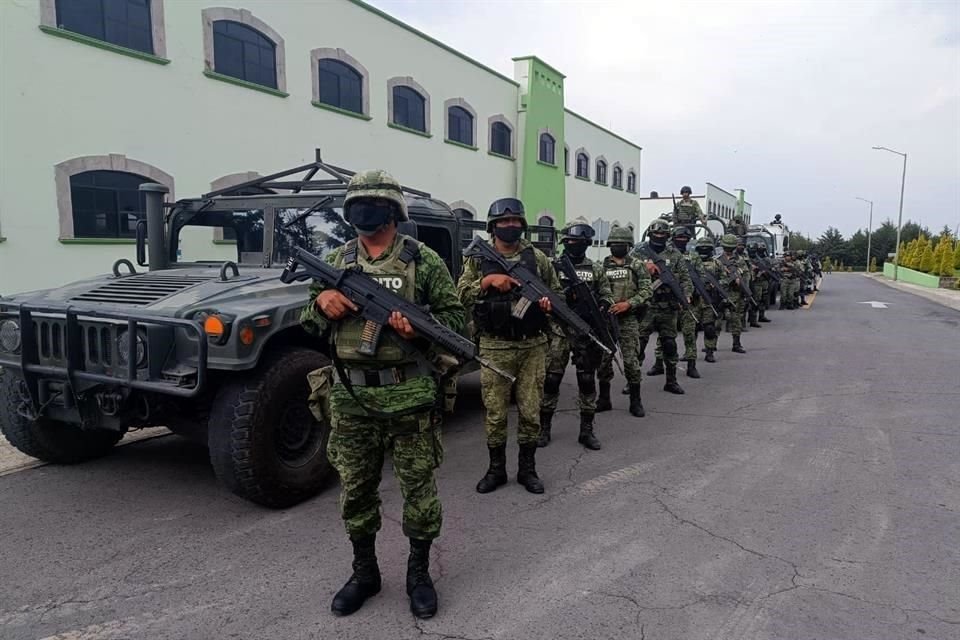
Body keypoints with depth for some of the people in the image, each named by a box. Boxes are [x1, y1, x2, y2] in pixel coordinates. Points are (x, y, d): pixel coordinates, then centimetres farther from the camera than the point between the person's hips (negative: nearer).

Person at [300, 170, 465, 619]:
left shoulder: (423, 260, -3)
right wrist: (321, 302, -8)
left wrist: (420, 327, -20)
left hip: (408, 396, -3)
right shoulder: (336, 261, 9)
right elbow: (308, 324, 15)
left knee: (419, 488, 7)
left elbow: (456, 317, -1)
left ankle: (419, 573, 28)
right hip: (351, 396, 4)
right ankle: (364, 573, 33)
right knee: (355, 489, 13)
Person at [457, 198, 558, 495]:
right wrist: (488, 281, -17)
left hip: (532, 346, 1)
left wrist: (550, 303, -9)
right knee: (495, 413, 6)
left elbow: (557, 291, 13)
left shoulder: (538, 258, 6)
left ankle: (527, 469, 23)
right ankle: (496, 469, 23)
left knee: (531, 411, 7)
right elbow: (461, 295, -3)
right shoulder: (478, 258, 3)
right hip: (495, 348, -1)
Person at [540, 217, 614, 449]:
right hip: (558, 332, -2)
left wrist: (602, 306, -11)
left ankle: (587, 430, 15)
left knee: (587, 380, 5)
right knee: (551, 379, 1)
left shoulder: (596, 270, 10)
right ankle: (544, 427, 13)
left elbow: (606, 296, 10)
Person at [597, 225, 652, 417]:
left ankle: (635, 401, 9)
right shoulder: (603, 266, 8)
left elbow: (647, 290, -3)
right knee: (604, 359, 5)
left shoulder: (636, 265, 2)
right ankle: (604, 399, 17)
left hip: (628, 319, -2)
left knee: (631, 359, -3)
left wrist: (628, 303, -14)